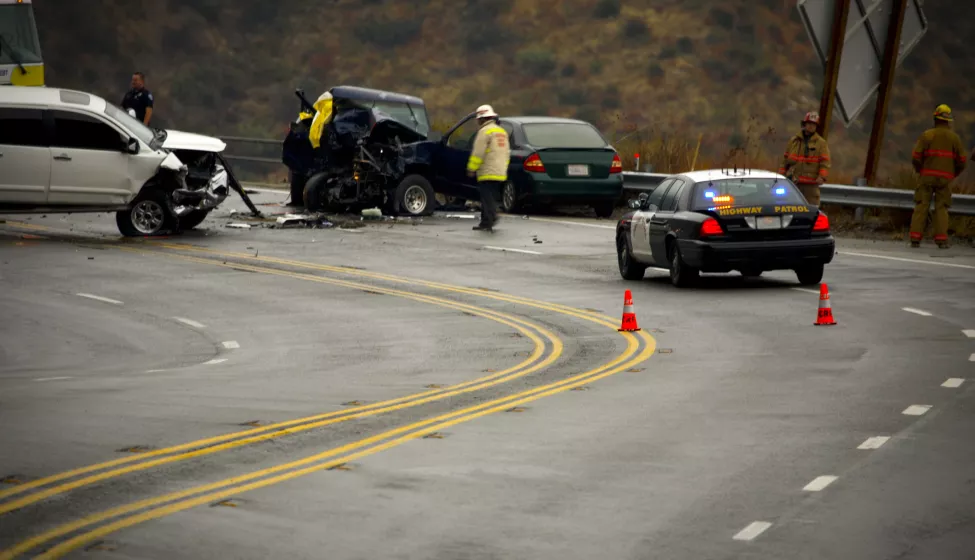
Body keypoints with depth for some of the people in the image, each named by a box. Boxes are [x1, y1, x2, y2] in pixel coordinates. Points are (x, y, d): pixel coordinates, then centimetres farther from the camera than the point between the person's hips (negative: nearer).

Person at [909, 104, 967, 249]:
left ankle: (915, 239, -6)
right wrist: (953, 174, 18)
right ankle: (941, 240, -7)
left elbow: (916, 157, -8)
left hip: (927, 176, -1)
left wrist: (920, 170, 12)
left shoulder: (926, 135, -3)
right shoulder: (954, 137, 2)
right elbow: (961, 161, 0)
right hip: (944, 179, 1)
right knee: (941, 209, 5)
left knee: (921, 207, 2)